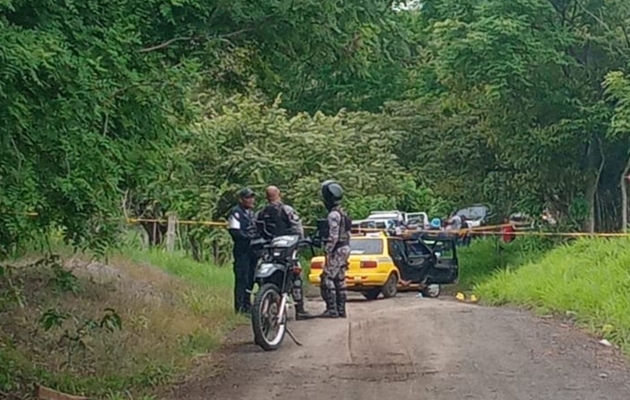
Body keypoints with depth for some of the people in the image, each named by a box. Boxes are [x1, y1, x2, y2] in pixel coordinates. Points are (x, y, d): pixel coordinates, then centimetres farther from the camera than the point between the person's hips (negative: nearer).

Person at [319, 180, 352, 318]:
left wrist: (327, 252, -20)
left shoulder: (333, 215, -15)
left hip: (336, 251, -10)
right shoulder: (343, 213, 16)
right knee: (340, 280, 12)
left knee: (327, 280, -9)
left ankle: (332, 309, -11)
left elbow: (333, 236, -21)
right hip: (344, 250, 10)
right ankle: (341, 309, 15)